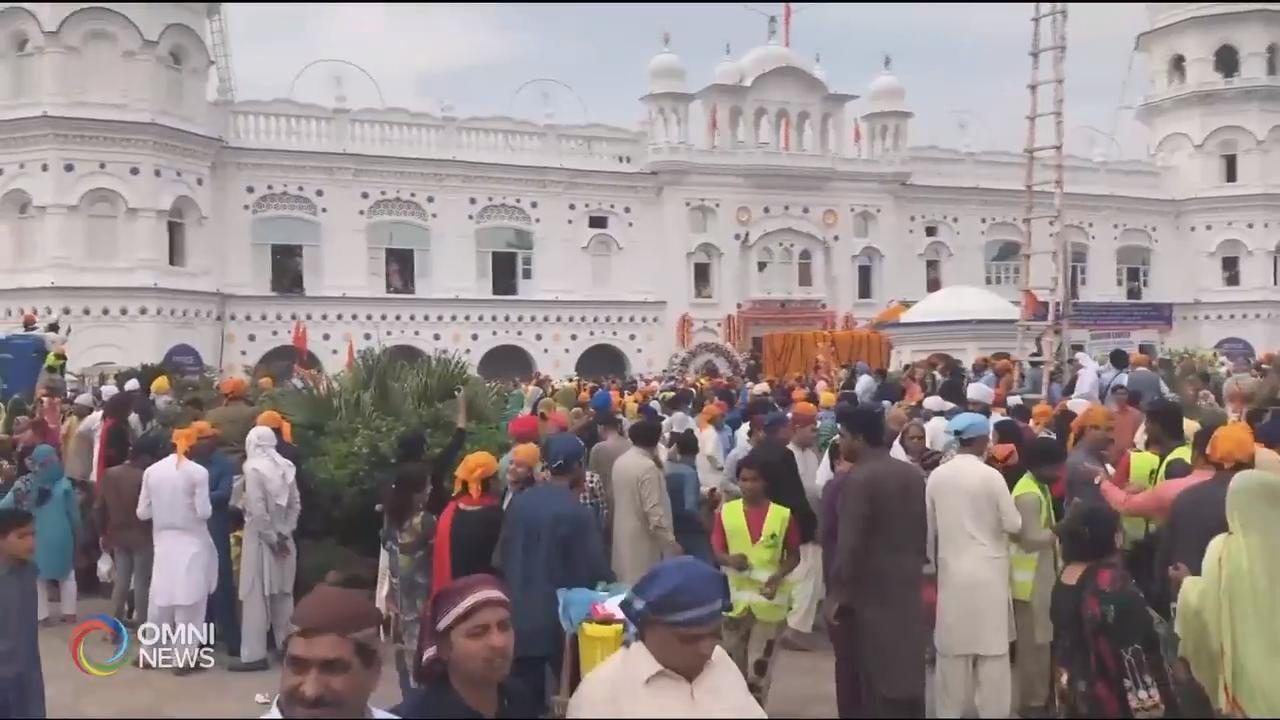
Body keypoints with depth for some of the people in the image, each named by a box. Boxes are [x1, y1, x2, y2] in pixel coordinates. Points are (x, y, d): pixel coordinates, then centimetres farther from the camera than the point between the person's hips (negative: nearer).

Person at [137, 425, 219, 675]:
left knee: (160, 599, 15)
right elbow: (204, 512, -13)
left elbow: (142, 512, 4)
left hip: (163, 541, 4)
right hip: (192, 543, -4)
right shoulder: (198, 472, -11)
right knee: (189, 603, 1)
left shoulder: (152, 471, 1)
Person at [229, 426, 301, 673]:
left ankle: (254, 655, 1)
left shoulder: (254, 468, -13)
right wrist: (284, 533, 1)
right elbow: (295, 504, 3)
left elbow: (258, 509, -19)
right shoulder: (286, 467, 4)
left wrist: (272, 539, -12)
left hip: (260, 539, -6)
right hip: (281, 538, 6)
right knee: (283, 595, 12)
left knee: (257, 597, -1)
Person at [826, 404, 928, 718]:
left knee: (868, 682, 4)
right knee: (905, 675, 15)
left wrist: (838, 594, -13)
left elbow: (849, 545, -20)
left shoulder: (855, 479, -17)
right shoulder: (915, 474, 6)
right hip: (907, 589, 7)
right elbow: (926, 531, 12)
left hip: (866, 593, -7)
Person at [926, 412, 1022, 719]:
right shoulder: (991, 475, -14)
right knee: (992, 648, 6)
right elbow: (1013, 525, -8)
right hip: (988, 572, -4)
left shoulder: (936, 475, -2)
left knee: (952, 647, 12)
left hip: (951, 570, 4)